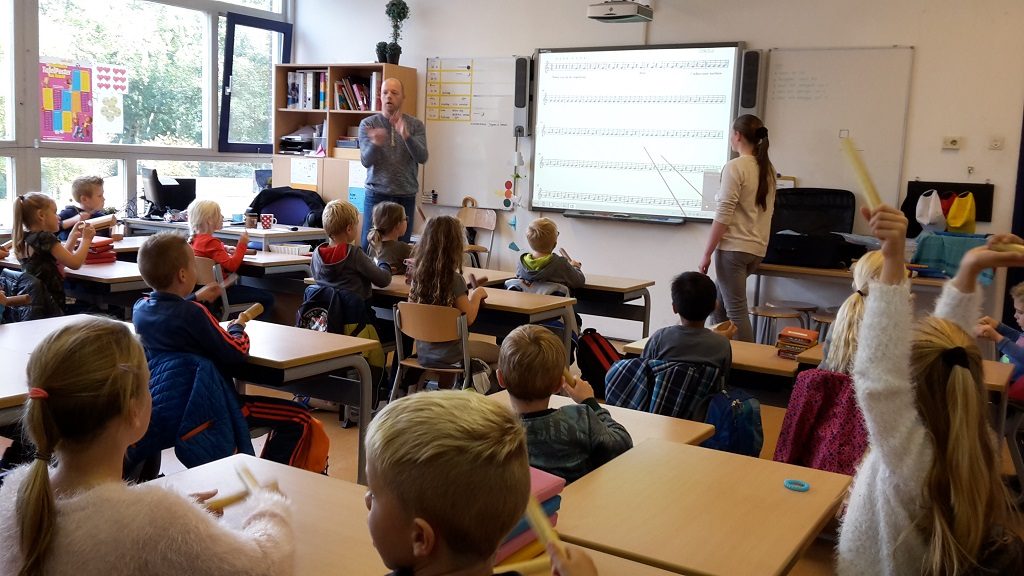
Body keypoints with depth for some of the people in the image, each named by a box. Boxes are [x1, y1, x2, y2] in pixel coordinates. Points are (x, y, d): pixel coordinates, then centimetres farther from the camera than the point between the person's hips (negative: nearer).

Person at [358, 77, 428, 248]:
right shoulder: (368, 124, 2)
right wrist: (375, 144, -30)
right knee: (368, 246, -2)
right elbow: (366, 161, -8)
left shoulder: (415, 125, 3)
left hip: (405, 196, 0)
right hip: (376, 194, 0)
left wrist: (406, 136, -27)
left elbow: (422, 157, -10)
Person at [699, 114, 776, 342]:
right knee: (719, 302, 20)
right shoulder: (767, 168, 10)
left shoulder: (735, 167, -13)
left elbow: (723, 215, -16)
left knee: (736, 310, -3)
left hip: (733, 247, -8)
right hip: (757, 248, 8)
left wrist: (707, 254, -12)